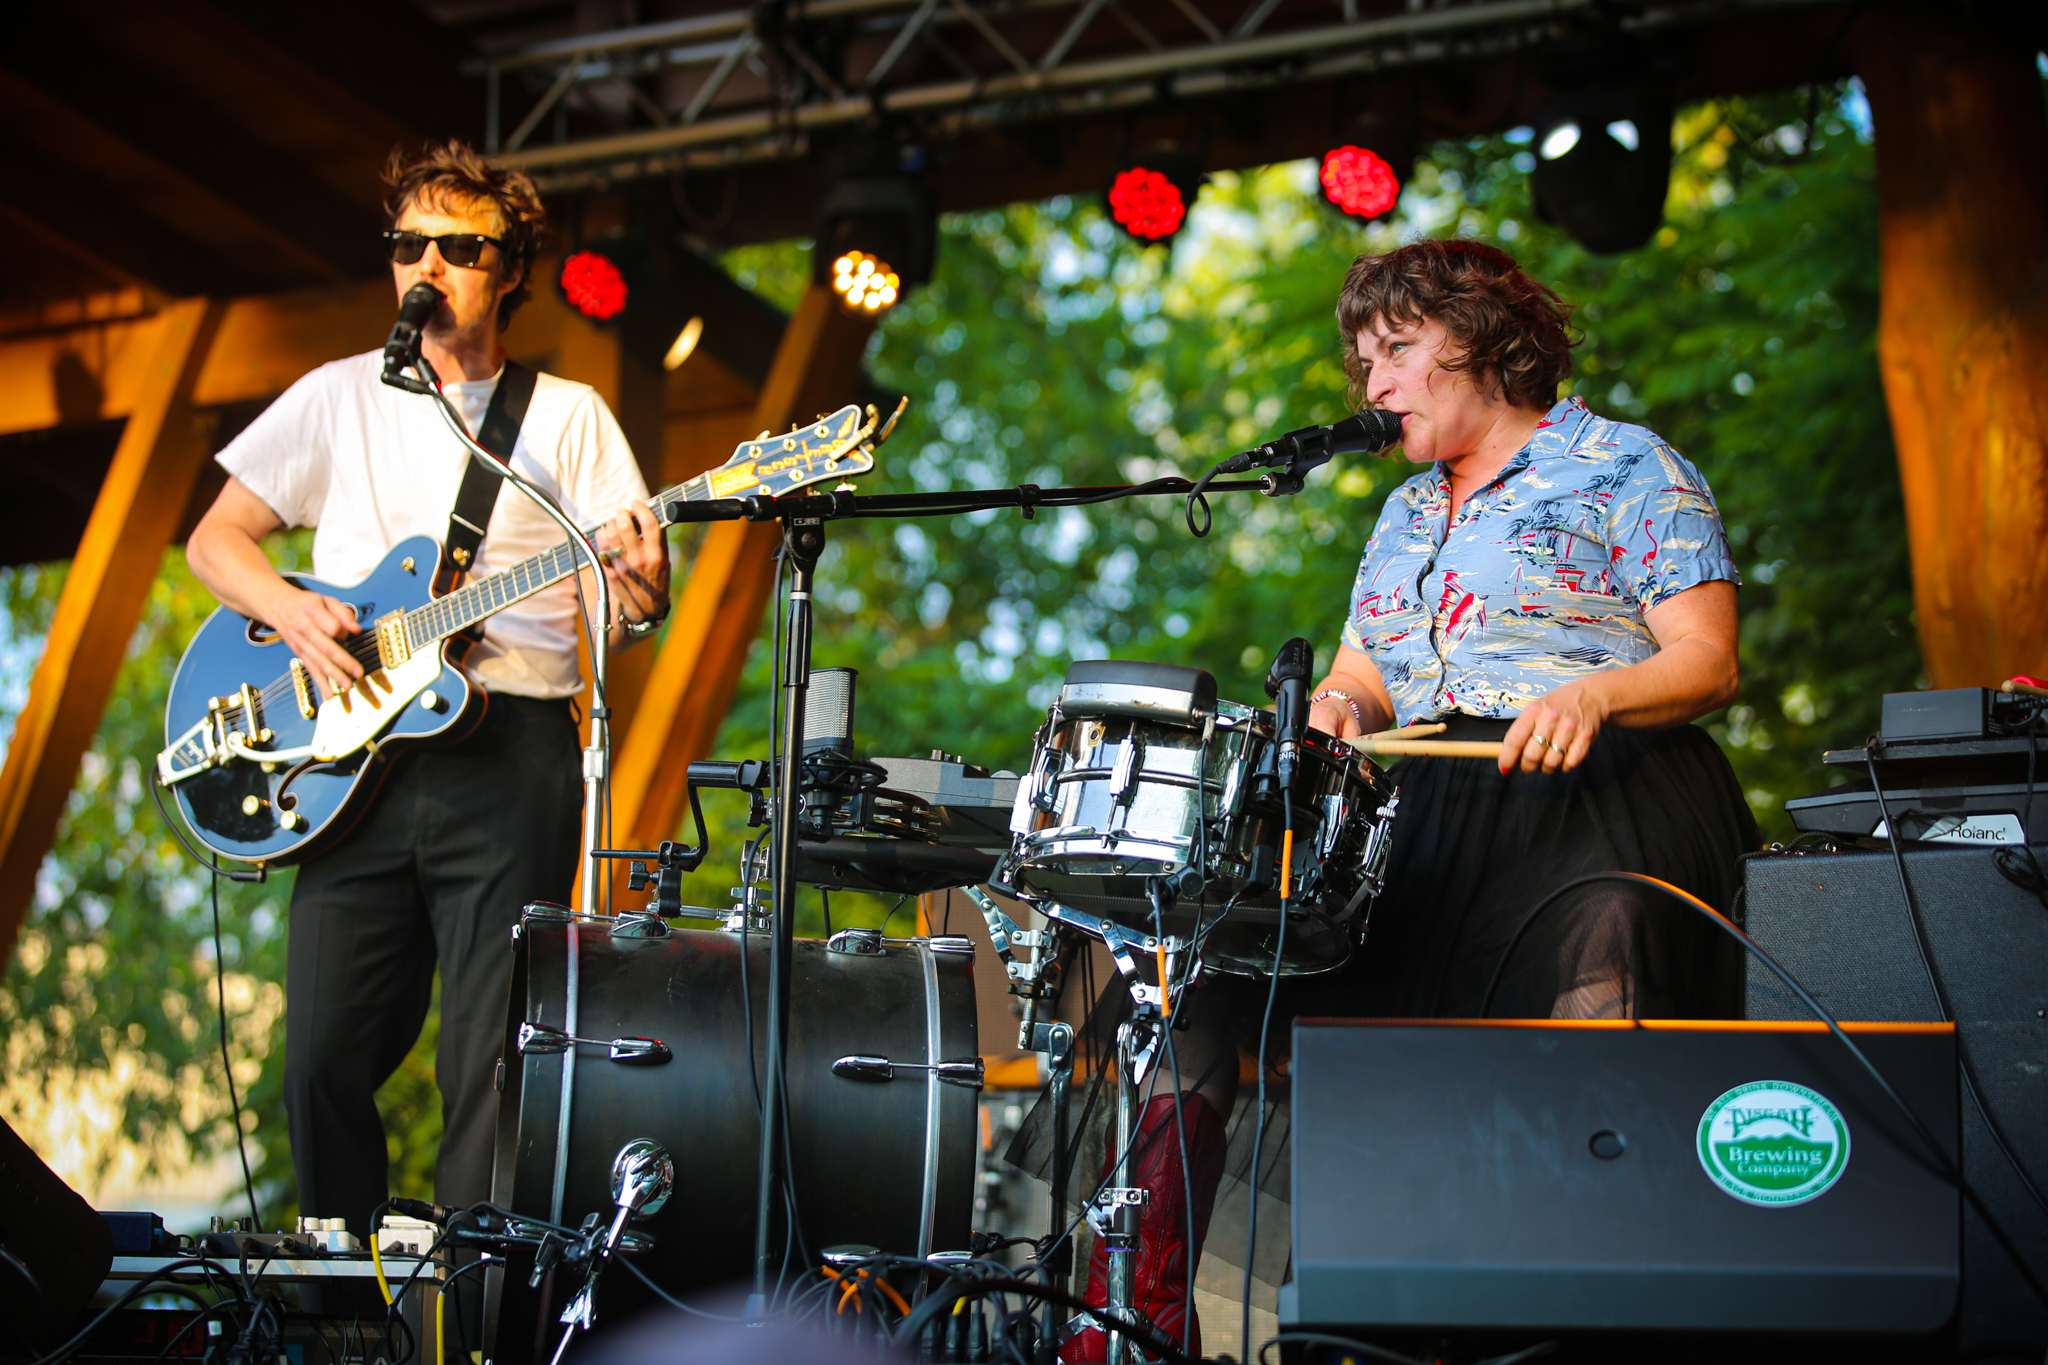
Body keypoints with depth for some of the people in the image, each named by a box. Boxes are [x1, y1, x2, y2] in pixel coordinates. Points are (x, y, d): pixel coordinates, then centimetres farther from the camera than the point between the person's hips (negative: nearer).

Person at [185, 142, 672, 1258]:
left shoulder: (566, 417, 9)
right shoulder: (337, 398, 13)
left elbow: (622, 601, 3)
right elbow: (213, 539, 14)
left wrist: (637, 599, -22)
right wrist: (291, 612, -5)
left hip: (510, 756, -2)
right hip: (357, 751, 2)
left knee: (490, 1068, -5)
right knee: (323, 1058, 0)